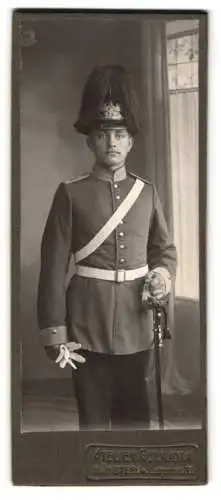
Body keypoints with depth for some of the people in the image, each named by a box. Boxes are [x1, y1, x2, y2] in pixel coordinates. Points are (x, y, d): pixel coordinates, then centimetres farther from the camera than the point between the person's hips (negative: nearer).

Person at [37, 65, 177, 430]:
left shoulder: (147, 192, 5)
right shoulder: (71, 194, -5)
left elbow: (165, 249, 15)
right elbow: (53, 267, -6)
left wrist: (163, 275, -8)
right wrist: (54, 333, -10)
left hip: (136, 325, 3)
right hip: (88, 325, -3)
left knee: (135, 412, 14)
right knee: (94, 415, 7)